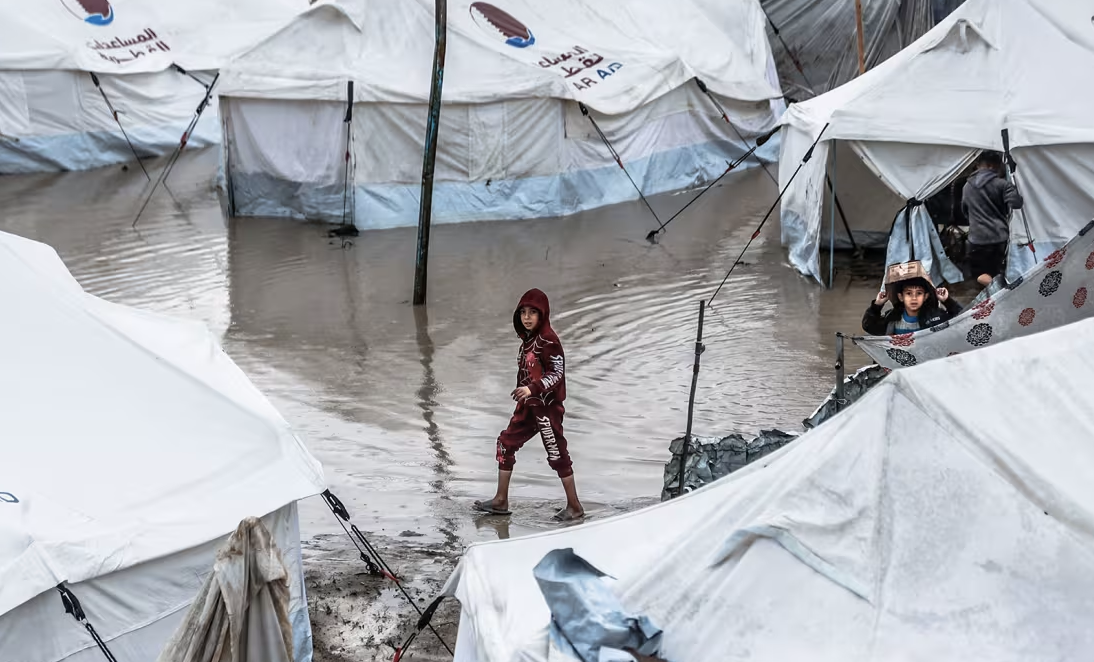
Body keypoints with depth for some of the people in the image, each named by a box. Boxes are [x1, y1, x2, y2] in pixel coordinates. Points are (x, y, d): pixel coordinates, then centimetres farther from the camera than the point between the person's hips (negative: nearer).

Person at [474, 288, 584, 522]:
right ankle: (501, 500, 19)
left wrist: (532, 388, -30)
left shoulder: (549, 340, -17)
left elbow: (557, 374, -20)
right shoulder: (527, 338, 8)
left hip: (547, 405, -9)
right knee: (506, 443, 10)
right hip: (528, 405, 9)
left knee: (557, 454, -1)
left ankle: (574, 507, 11)